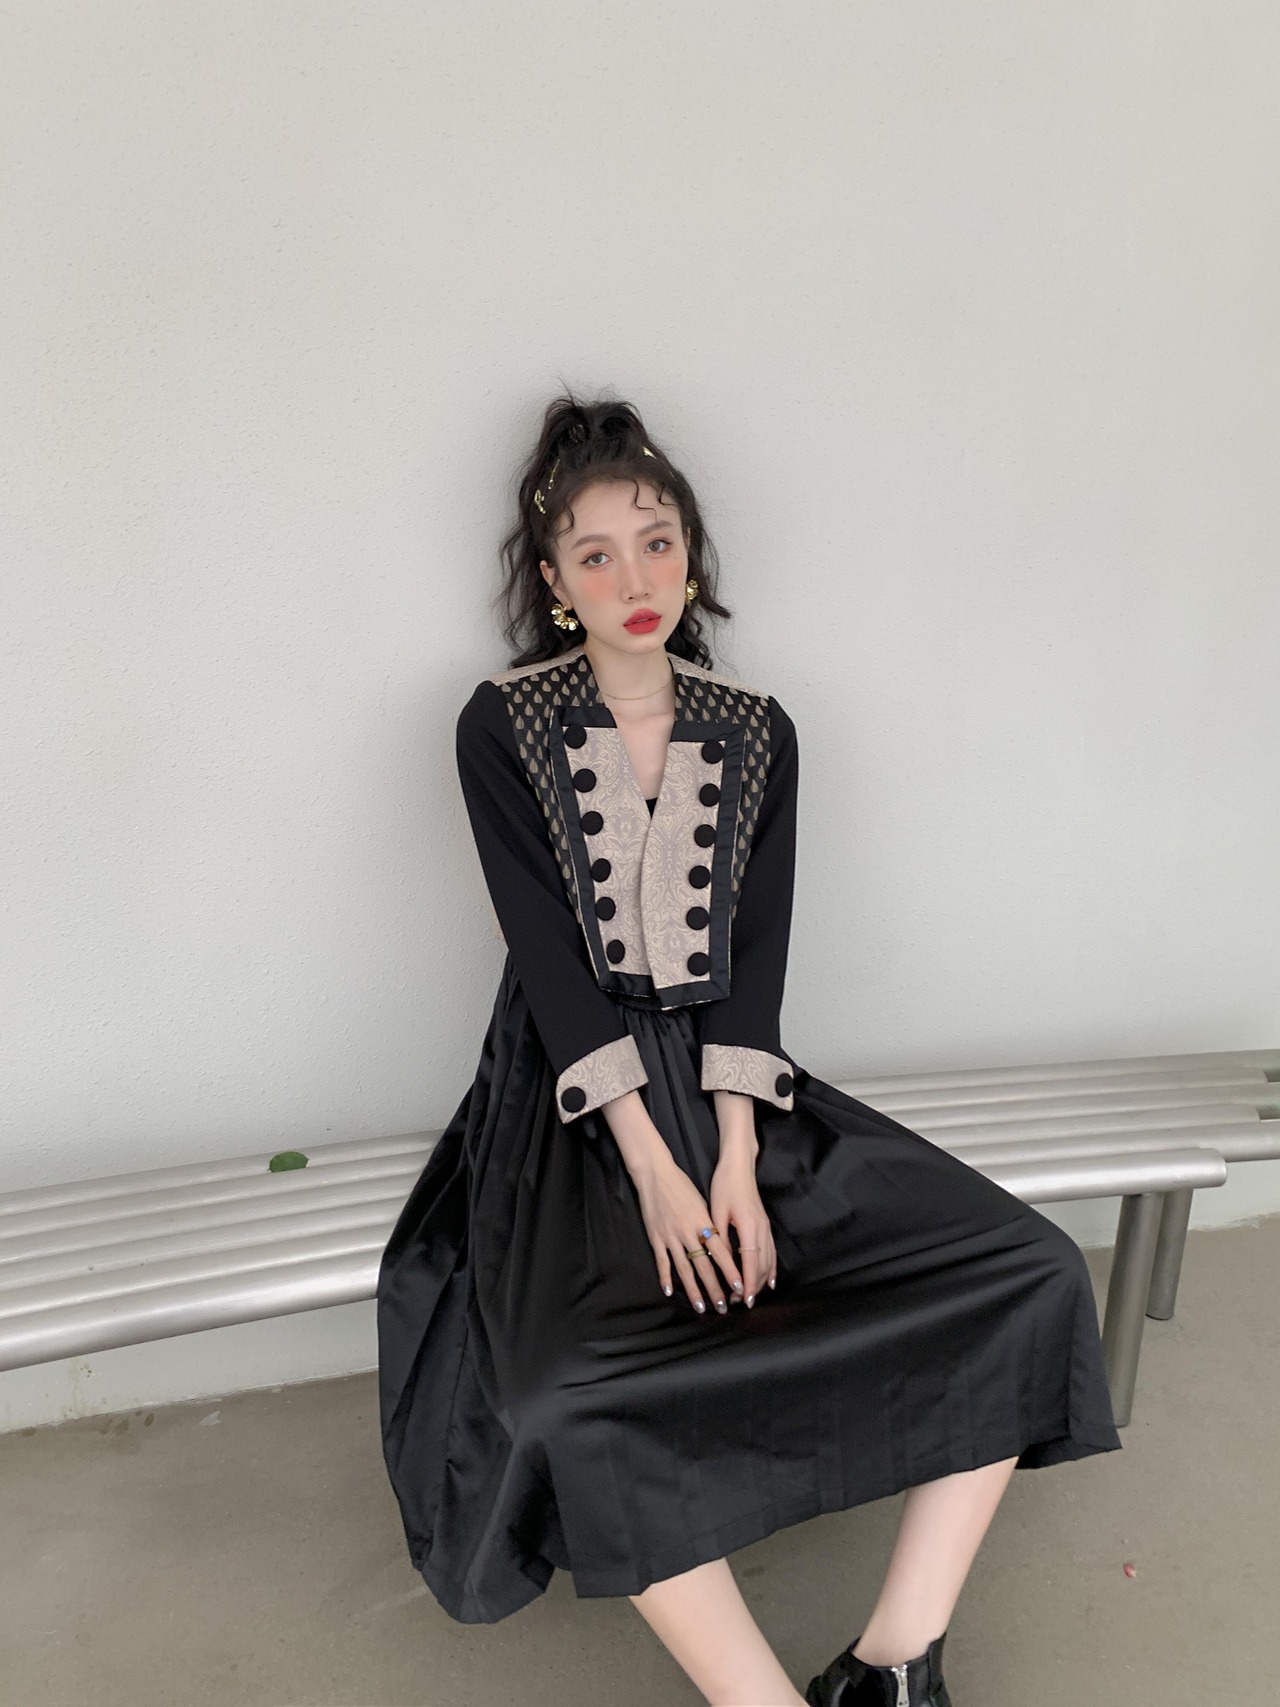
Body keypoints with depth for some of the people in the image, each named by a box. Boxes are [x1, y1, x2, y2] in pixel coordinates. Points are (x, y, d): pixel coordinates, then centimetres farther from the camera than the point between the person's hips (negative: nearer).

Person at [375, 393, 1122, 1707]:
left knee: (1029, 1278, -10)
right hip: (573, 1103, -3)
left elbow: (753, 960, -1)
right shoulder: (502, 727, -3)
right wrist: (656, 1174, -18)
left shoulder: (756, 733, 6)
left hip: (731, 1085, 4)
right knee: (580, 1404, -32)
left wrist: (734, 1167, -13)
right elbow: (554, 960, -11)